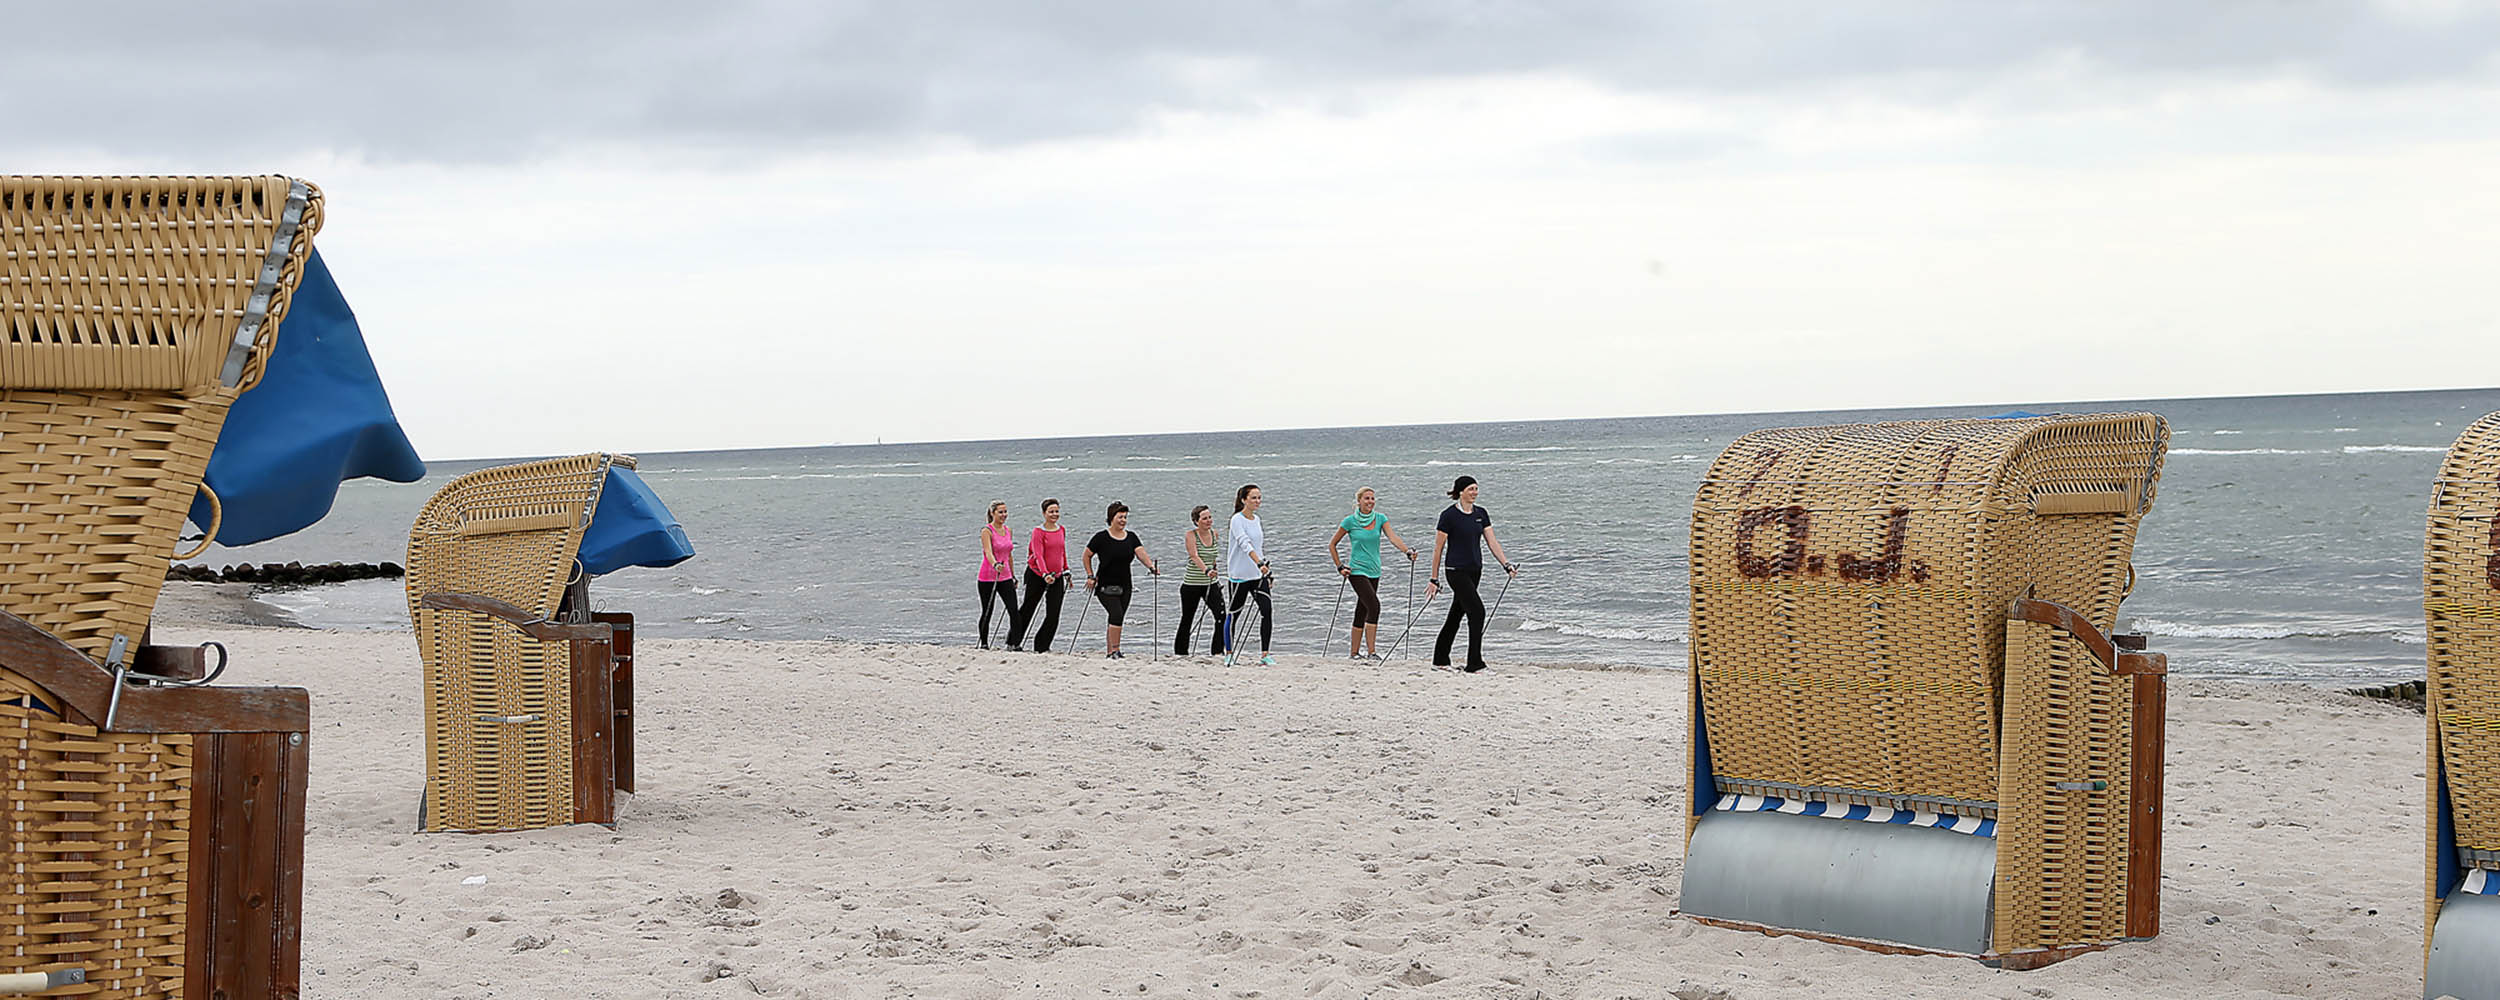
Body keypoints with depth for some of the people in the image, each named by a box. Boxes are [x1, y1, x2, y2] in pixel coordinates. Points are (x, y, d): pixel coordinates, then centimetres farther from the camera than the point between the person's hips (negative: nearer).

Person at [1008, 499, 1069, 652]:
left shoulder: (1062, 530, 7)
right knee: (1028, 609, 7)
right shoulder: (1038, 532, -12)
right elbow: (1038, 555, -22)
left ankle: (1042, 646, 8)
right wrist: (1045, 574, -35)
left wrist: (1066, 571, 21)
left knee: (1054, 615, -3)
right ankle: (1013, 642, 21)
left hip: (1056, 577, 5)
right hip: (1037, 575, -5)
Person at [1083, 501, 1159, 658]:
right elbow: (1086, 556, 2)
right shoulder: (1101, 537, -7)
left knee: (1116, 620, 8)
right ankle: (1115, 650, -17)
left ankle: (1109, 652, 17)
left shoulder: (1131, 538, 5)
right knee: (1117, 615, -20)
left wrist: (1151, 566, -28)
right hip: (1106, 586, -5)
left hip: (1124, 586, 5)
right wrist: (1091, 576, -4)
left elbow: (1141, 554, -9)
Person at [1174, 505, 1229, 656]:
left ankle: (1218, 651, -4)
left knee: (1221, 616, -11)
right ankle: (1180, 652, 23)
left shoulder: (1214, 534, 4)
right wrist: (1206, 571, -43)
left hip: (1211, 584, 4)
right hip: (1191, 584, -4)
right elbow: (1195, 556, -28)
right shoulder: (1191, 535, -12)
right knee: (1187, 619, 7)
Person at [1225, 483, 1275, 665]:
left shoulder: (1256, 519, 11)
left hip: (1258, 574, 6)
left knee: (1267, 610, -8)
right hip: (1240, 574, -6)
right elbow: (1245, 544, -27)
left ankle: (1264, 654, -7)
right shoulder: (1237, 519, -13)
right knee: (1234, 614, 4)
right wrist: (1259, 563, -38)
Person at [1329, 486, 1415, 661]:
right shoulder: (1350, 521, -5)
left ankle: (1354, 652, 20)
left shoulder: (1380, 519, 4)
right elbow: (1332, 544, 4)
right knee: (1374, 605, -19)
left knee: (1362, 611, 10)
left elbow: (1393, 537, -11)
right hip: (1357, 571, -5)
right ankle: (1372, 651, -19)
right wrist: (1340, 567, -1)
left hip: (1374, 571, 5)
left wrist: (1408, 551, -28)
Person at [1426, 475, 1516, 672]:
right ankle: (1475, 663, -12)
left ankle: (1440, 660, 23)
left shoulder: (1481, 514, 9)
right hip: (1457, 571, -7)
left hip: (1475, 570, 7)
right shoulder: (1449, 515, -9)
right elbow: (1438, 549, -6)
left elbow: (1492, 542, 6)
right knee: (1477, 611, -14)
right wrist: (1435, 579, -6)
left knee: (1456, 614, 13)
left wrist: (1506, 564, -7)